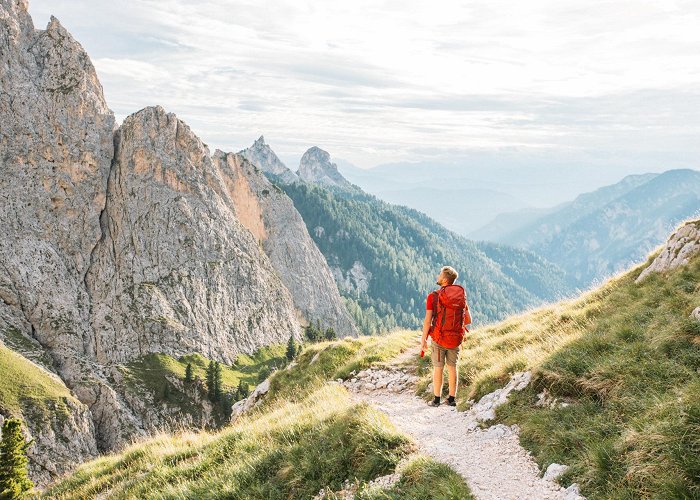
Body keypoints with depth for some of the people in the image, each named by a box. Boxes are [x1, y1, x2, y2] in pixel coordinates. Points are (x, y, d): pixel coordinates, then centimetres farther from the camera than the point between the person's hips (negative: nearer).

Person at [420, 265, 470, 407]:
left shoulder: (433, 296, -12)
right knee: (452, 367, 13)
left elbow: (427, 320, -14)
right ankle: (451, 399, 17)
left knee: (438, 368, 7)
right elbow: (468, 320, 4)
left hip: (438, 338, -3)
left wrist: (423, 340, -4)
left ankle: (437, 399, 12)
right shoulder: (461, 296, 1)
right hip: (455, 339, 3)